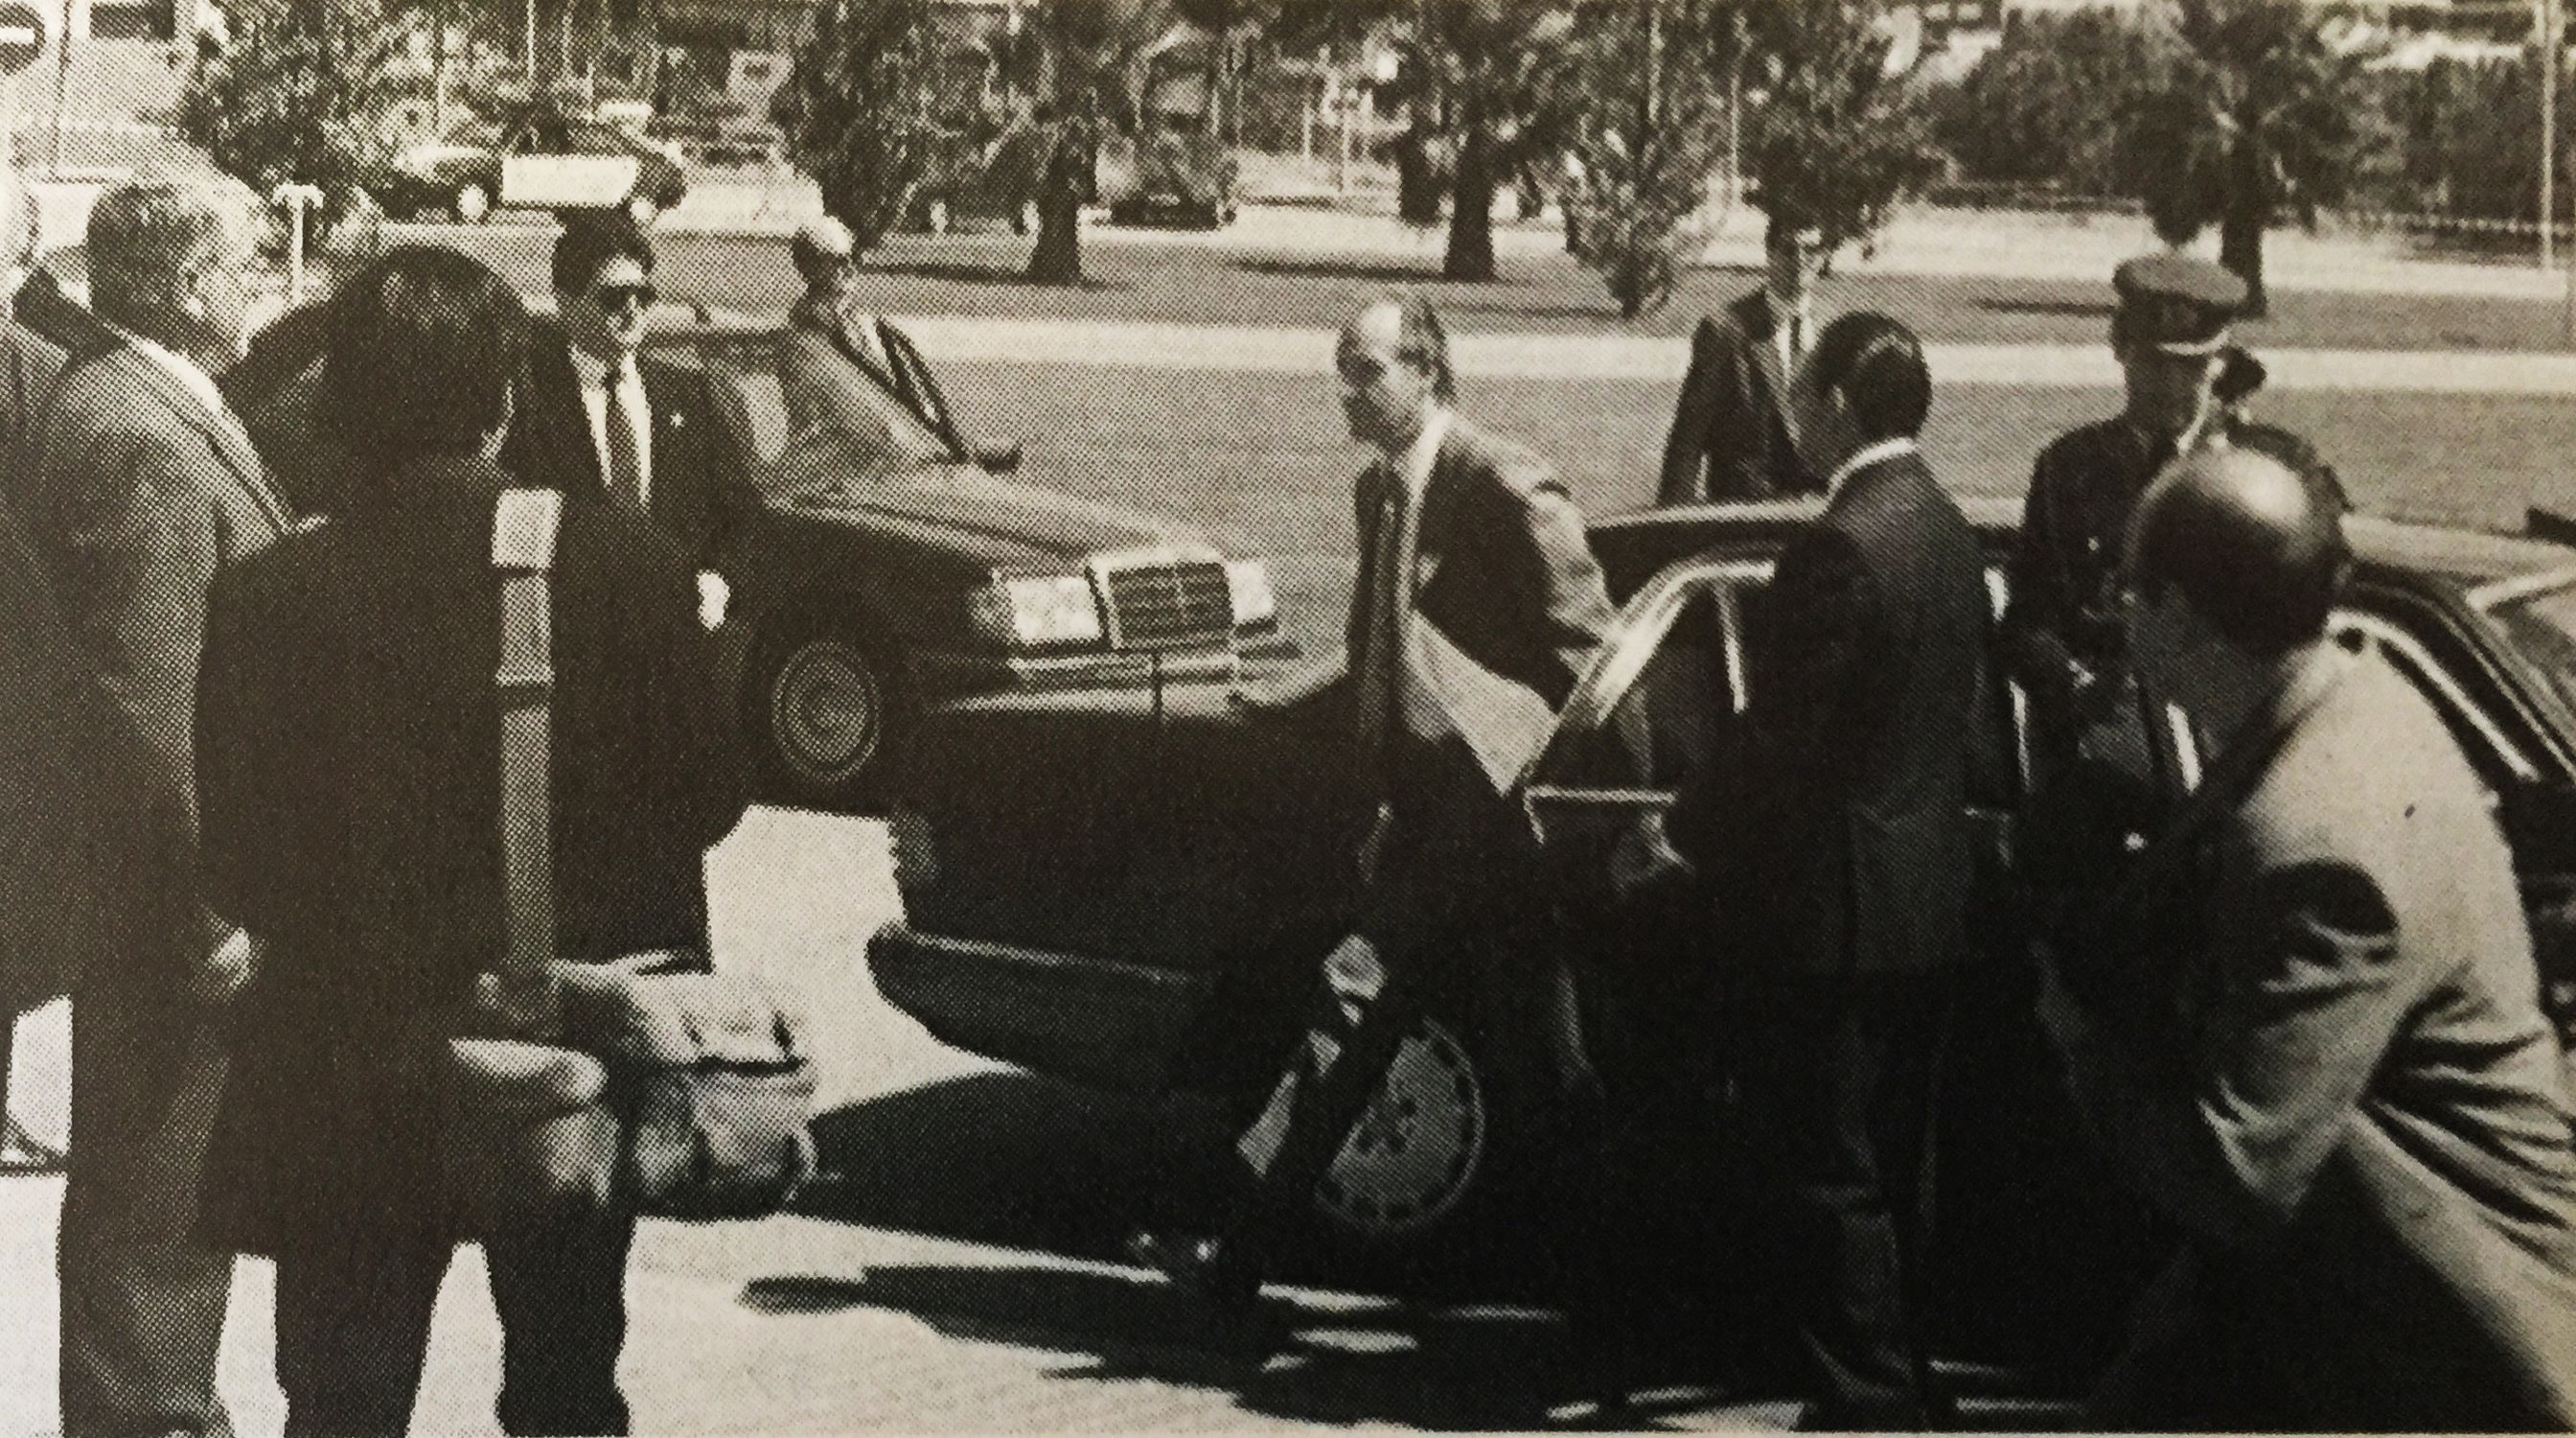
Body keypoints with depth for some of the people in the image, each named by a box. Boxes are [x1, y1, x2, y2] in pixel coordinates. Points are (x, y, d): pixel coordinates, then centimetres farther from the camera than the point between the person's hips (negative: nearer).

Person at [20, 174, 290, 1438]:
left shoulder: (163, 410, 11)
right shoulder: (135, 440, -22)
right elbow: (153, 703, -25)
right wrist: (213, 906, -23)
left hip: (176, 875, 11)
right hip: (162, 895, -11)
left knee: (170, 1182, 20)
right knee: (153, 1181, 0)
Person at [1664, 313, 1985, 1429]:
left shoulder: (1841, 548, -20)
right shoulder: (1948, 534, 9)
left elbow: (1779, 738, -20)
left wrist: (1684, 833, -4)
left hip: (1833, 915, -9)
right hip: (1924, 906, 9)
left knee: (1821, 1180, -2)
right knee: (1878, 1173, 17)